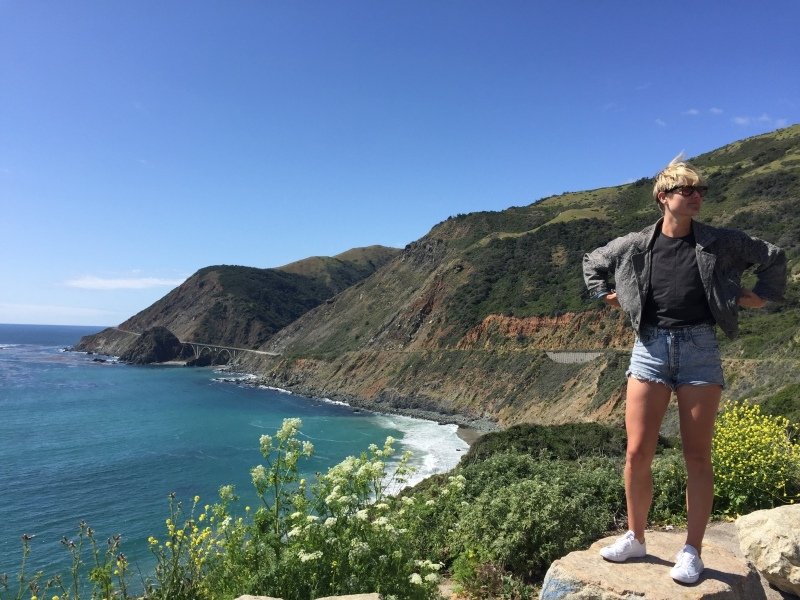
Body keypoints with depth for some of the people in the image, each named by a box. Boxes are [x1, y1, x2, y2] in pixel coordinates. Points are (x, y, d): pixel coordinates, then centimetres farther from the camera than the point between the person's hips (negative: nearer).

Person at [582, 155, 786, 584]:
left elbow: (773, 257, 19)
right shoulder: (634, 245, 6)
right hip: (650, 347, 0)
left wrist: (762, 295, 10)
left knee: (697, 455, 3)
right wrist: (606, 296, 12)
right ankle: (635, 538, 18)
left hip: (699, 348, 0)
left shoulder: (720, 242, 6)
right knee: (637, 453, -1)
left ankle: (692, 551, 16)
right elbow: (592, 262, 22)